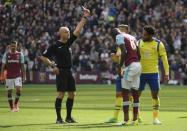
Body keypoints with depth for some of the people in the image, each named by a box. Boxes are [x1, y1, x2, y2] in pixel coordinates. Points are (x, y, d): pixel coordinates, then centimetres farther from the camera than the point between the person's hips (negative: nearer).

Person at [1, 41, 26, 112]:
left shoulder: (20, 55, 2)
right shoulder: (6, 55, 2)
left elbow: (22, 66, 5)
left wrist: (24, 76, 0)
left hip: (18, 76, -1)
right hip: (9, 76, 1)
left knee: (19, 89, -18)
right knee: (9, 91, 2)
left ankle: (16, 103, 4)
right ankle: (12, 107, 13)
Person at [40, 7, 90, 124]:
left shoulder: (69, 42, 11)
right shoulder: (55, 46, -6)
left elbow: (77, 31, 8)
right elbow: (43, 57, -3)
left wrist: (84, 18, 3)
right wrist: (53, 66, -12)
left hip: (69, 72, 7)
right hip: (61, 72, -7)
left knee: (72, 94, 7)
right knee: (61, 94, -8)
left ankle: (69, 117, 15)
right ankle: (59, 118, -5)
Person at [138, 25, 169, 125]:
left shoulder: (158, 44, -2)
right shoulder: (139, 43, 2)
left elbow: (164, 59, -1)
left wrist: (167, 73, -7)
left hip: (153, 73, -1)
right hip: (140, 73, 1)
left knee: (155, 95, 1)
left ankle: (155, 118, 9)